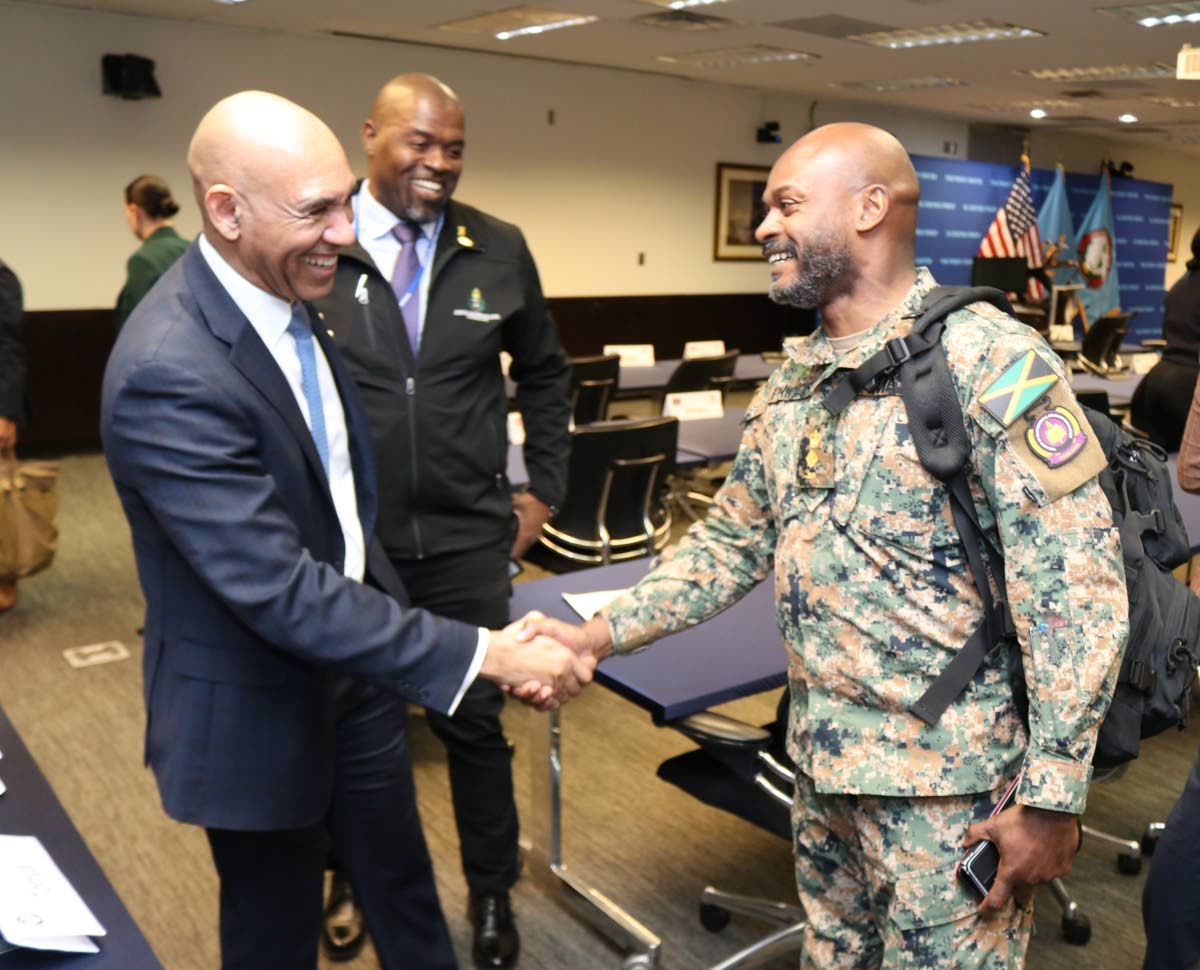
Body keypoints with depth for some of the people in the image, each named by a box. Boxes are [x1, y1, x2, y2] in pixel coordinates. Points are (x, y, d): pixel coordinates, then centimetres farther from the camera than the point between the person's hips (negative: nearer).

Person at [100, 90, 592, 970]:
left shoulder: (287, 296, -2)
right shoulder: (168, 372, -30)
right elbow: (279, 591, -32)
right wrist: (486, 655, -30)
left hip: (349, 665, 7)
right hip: (257, 709, -7)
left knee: (405, 895, 23)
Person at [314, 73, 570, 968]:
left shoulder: (500, 250, 0)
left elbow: (545, 374, 12)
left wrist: (545, 489, 9)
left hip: (466, 539, 1)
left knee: (475, 720, 12)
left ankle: (493, 896, 35)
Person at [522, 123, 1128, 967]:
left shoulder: (989, 358, -16)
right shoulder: (792, 383, 6)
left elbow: (1078, 583, -18)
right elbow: (730, 543, 11)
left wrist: (1051, 798, -18)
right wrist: (601, 633, 0)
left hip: (948, 786, -6)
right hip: (823, 766, 7)